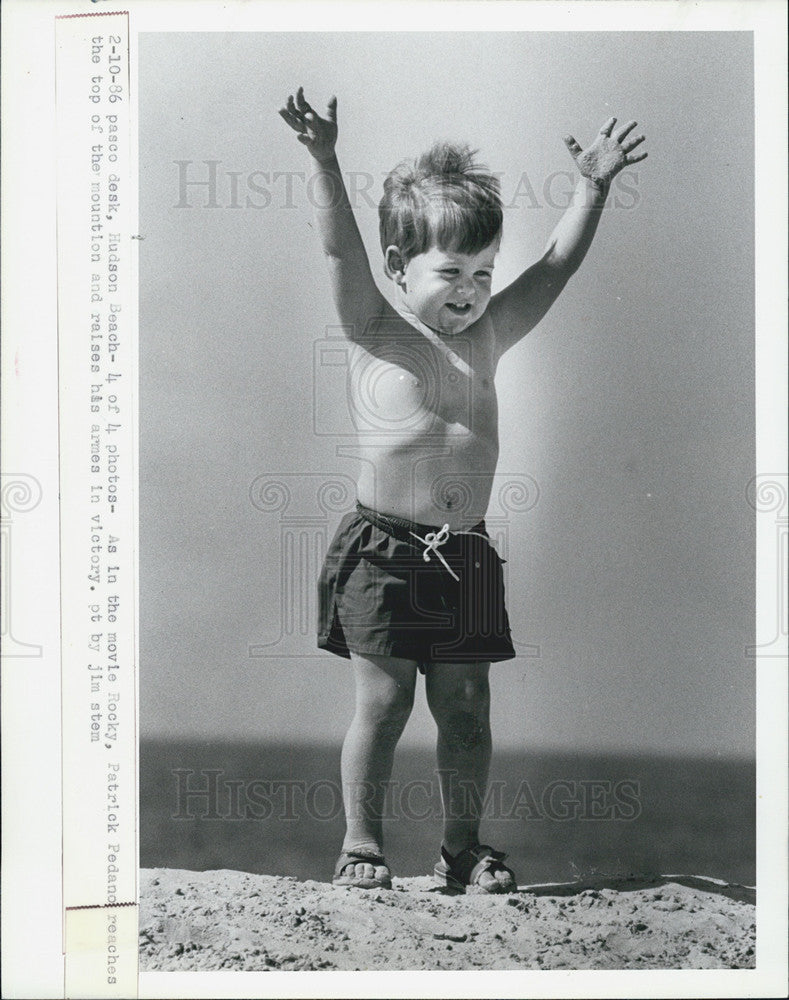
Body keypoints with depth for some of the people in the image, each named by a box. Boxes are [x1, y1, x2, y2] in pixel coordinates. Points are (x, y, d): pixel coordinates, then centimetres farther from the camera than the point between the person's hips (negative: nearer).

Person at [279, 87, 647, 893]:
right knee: (383, 703, 0)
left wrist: (592, 187, 6)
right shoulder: (377, 335, -3)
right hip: (383, 553, -4)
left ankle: (464, 847, 20)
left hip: (466, 556, 4)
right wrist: (323, 162, -28)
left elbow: (557, 265, 12)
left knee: (465, 706, 8)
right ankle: (361, 844, 13)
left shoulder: (489, 336, 10)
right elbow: (341, 252, -16)